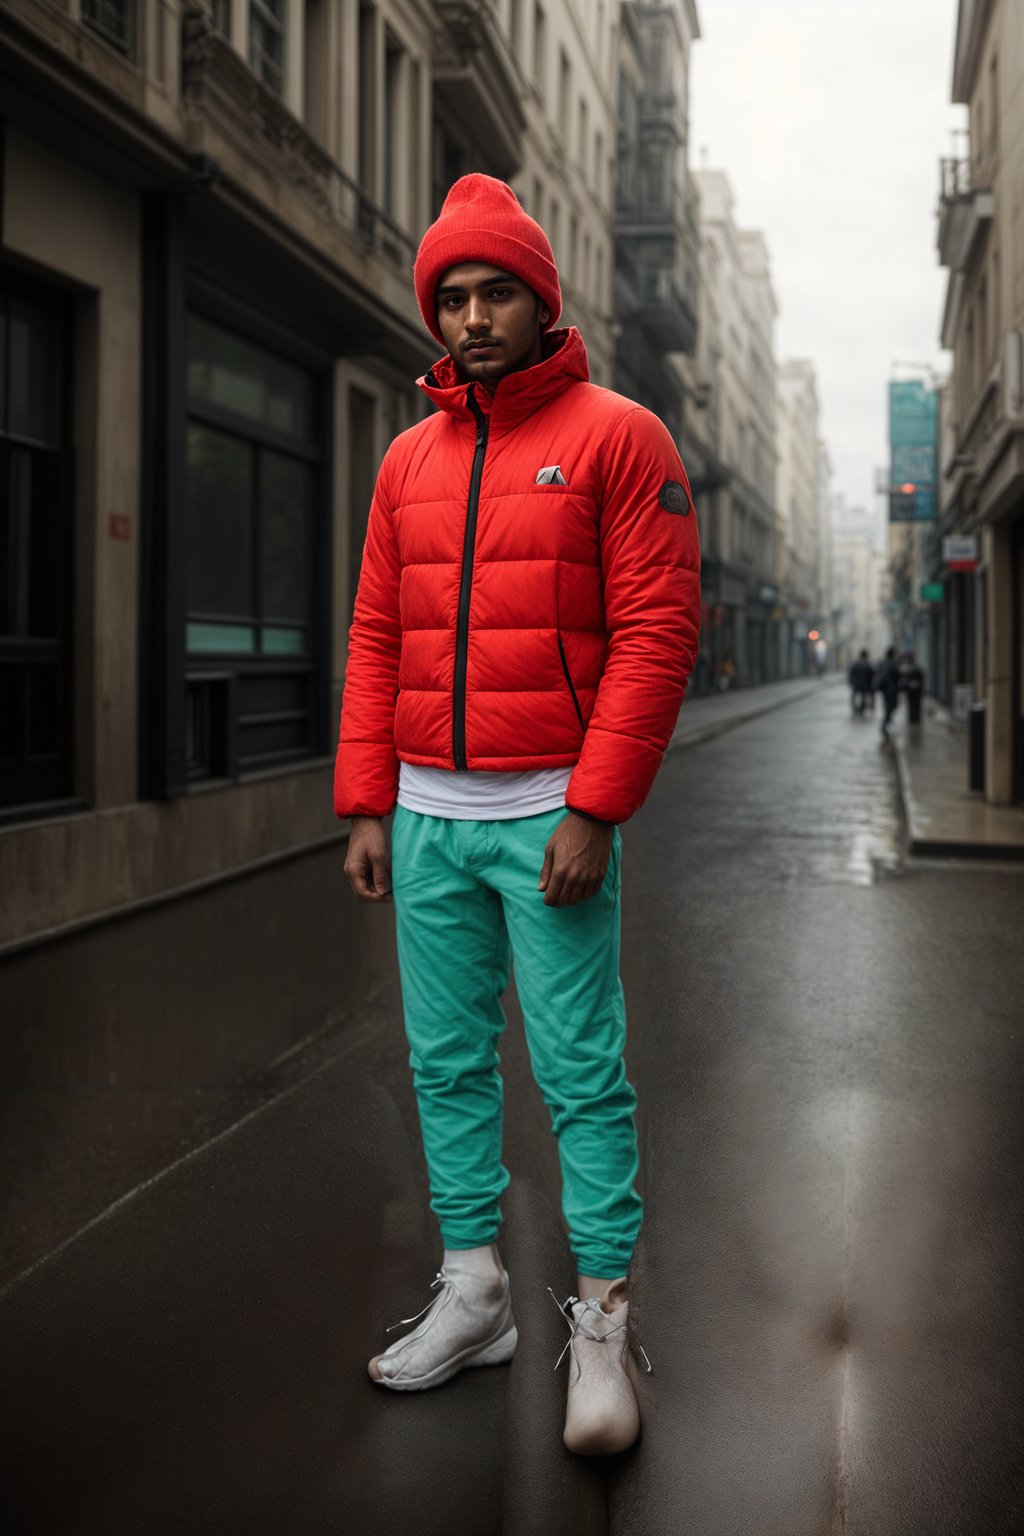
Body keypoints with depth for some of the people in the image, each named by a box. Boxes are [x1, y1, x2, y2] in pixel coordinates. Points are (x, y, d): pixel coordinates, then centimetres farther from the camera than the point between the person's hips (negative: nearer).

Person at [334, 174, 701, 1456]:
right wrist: (365, 805, 5)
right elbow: (375, 641, 13)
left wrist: (593, 810, -15)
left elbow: (657, 632, -9)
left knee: (581, 1074, -1)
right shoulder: (410, 458, 13)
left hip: (549, 816, -5)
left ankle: (601, 1318, 11)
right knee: (446, 1064, 10)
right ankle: (471, 1291, 23)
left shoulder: (616, 437, -2)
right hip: (428, 819, 6)